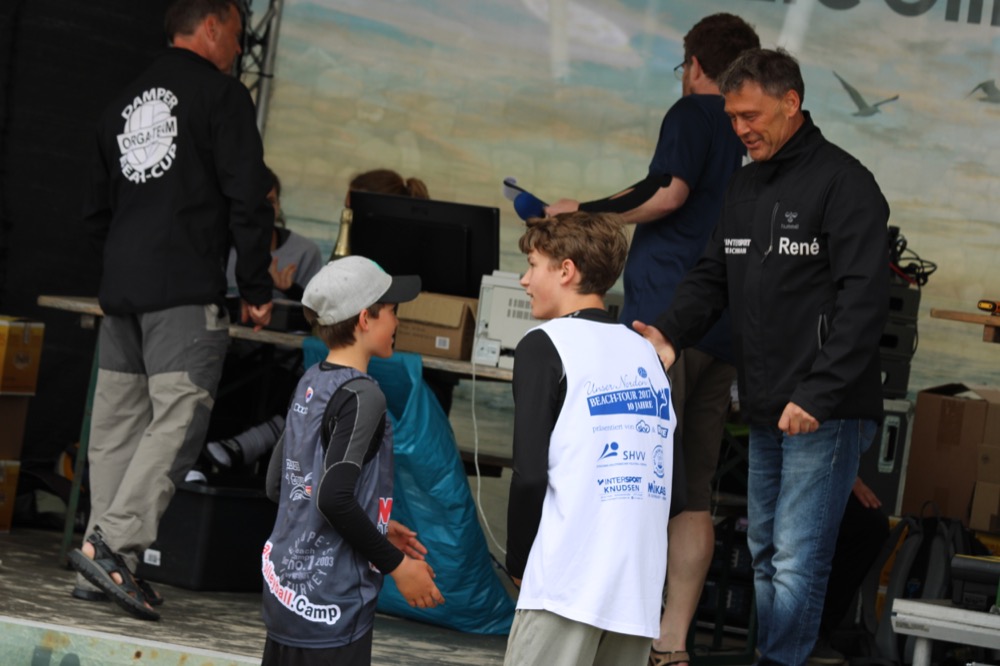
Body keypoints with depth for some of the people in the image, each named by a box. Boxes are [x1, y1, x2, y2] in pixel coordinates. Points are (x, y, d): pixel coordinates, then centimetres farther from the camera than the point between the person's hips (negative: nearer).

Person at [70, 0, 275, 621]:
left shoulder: (125, 103, 20)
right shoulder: (221, 93, -2)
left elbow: (97, 211, 24)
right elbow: (248, 197, -10)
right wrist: (258, 286, -4)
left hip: (120, 289, 8)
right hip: (188, 290, -8)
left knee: (117, 424, 8)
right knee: (179, 418, -12)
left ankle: (101, 567, 6)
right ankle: (113, 544, -24)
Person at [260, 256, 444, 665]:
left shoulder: (310, 384, 10)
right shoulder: (361, 396, -16)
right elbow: (334, 497, -25)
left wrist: (379, 529, 21)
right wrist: (396, 563, -14)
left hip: (285, 590, 9)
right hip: (331, 604, -9)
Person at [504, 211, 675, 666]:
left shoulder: (546, 346, -2)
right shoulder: (644, 352, 16)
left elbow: (531, 474, -10)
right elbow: (670, 483, 14)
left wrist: (518, 561, 3)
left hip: (567, 581, -6)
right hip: (641, 589, 6)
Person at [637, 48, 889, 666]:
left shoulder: (843, 182, -11)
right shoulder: (745, 185, 15)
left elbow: (864, 300, -17)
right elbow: (713, 275, 17)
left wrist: (818, 396, -22)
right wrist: (671, 332, -4)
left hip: (825, 412, -8)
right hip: (764, 412, 8)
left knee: (797, 563, -9)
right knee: (763, 556, 13)